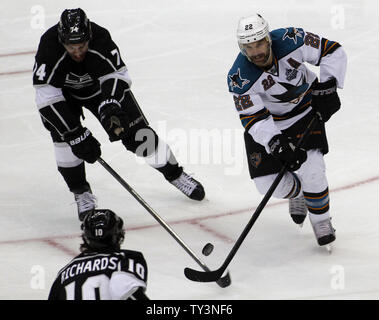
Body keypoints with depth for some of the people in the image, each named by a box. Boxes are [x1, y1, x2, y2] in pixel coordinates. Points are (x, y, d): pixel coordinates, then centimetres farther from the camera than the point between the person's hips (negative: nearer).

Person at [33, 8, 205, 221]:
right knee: (64, 134, -24)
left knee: (137, 134, -2)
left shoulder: (100, 38, -35)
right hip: (63, 92, -1)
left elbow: (117, 75, -23)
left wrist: (110, 105, -44)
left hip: (100, 84, 1)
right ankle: (81, 191, -5)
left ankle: (174, 173, 18)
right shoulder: (49, 47, -38)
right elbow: (47, 97, -36)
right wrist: (77, 135, -37)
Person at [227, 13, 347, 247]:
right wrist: (277, 143, -41)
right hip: (268, 122, 1)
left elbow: (334, 52, -15)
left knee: (310, 169, -18)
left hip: (306, 109, -1)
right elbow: (254, 120, -26)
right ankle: (297, 192, 32)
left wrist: (327, 86, -22)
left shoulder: (290, 41, -27)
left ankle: (321, 220, 7)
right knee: (267, 183, -4)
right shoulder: (240, 78, -27)